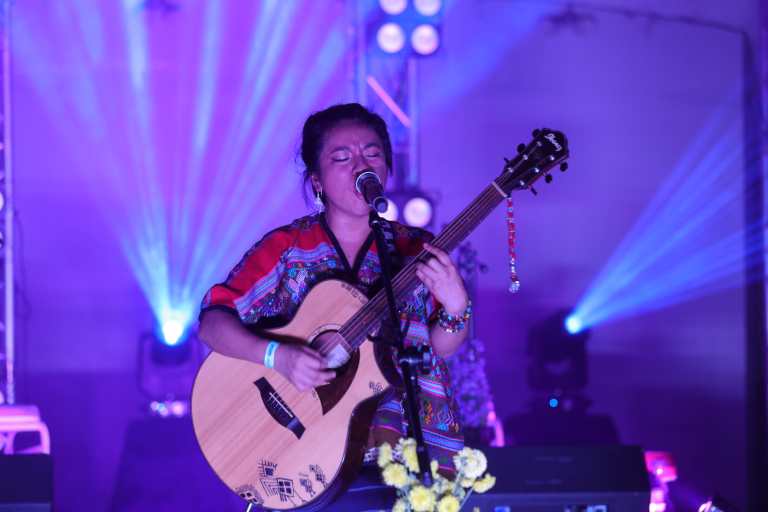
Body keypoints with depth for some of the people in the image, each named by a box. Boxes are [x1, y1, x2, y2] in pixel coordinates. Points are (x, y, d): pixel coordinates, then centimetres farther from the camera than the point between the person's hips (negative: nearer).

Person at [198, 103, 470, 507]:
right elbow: (213, 322, -2)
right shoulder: (286, 247, 4)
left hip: (410, 420, 2)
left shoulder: (415, 248, 9)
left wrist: (456, 306, -13)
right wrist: (278, 356, -19)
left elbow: (439, 347, 8)